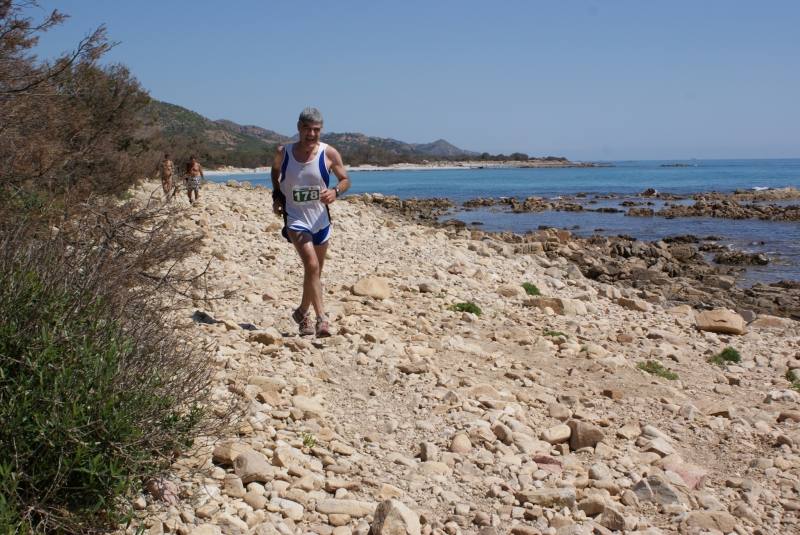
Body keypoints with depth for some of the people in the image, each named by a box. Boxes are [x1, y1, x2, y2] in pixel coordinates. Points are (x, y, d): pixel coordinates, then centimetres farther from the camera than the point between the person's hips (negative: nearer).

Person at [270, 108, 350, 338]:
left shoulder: (329, 153, -8)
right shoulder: (284, 153, -6)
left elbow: (345, 179, 1)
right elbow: (275, 170, 17)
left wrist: (335, 191, -20)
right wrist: (276, 195, 4)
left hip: (321, 220, 3)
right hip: (295, 219, -2)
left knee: (315, 271, 14)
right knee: (312, 265, -22)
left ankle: (303, 312, 36)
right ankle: (321, 319, -22)